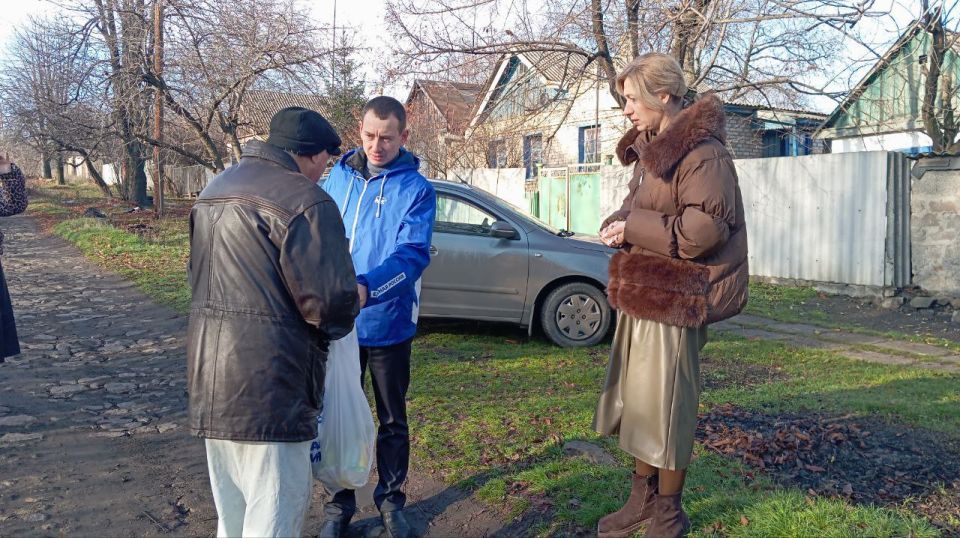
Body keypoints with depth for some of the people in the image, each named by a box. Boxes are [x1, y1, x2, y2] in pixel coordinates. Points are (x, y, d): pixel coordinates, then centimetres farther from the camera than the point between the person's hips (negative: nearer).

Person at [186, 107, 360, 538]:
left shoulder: (215, 190, 16)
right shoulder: (304, 200, -14)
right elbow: (331, 299, -18)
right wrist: (338, 321, 3)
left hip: (210, 371, 9)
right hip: (267, 377, -9)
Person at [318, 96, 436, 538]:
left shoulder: (416, 189, -10)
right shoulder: (339, 176, 3)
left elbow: (413, 253, -22)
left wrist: (367, 287, -38)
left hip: (388, 324, -3)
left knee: (392, 421, 13)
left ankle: (391, 501, 32)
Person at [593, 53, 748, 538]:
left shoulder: (700, 151, -16)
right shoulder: (651, 148, 13)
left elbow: (703, 229, -24)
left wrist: (633, 229, -16)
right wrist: (617, 224, 2)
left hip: (674, 298, -9)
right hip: (641, 294, 10)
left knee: (666, 407, 2)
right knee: (636, 401, 16)